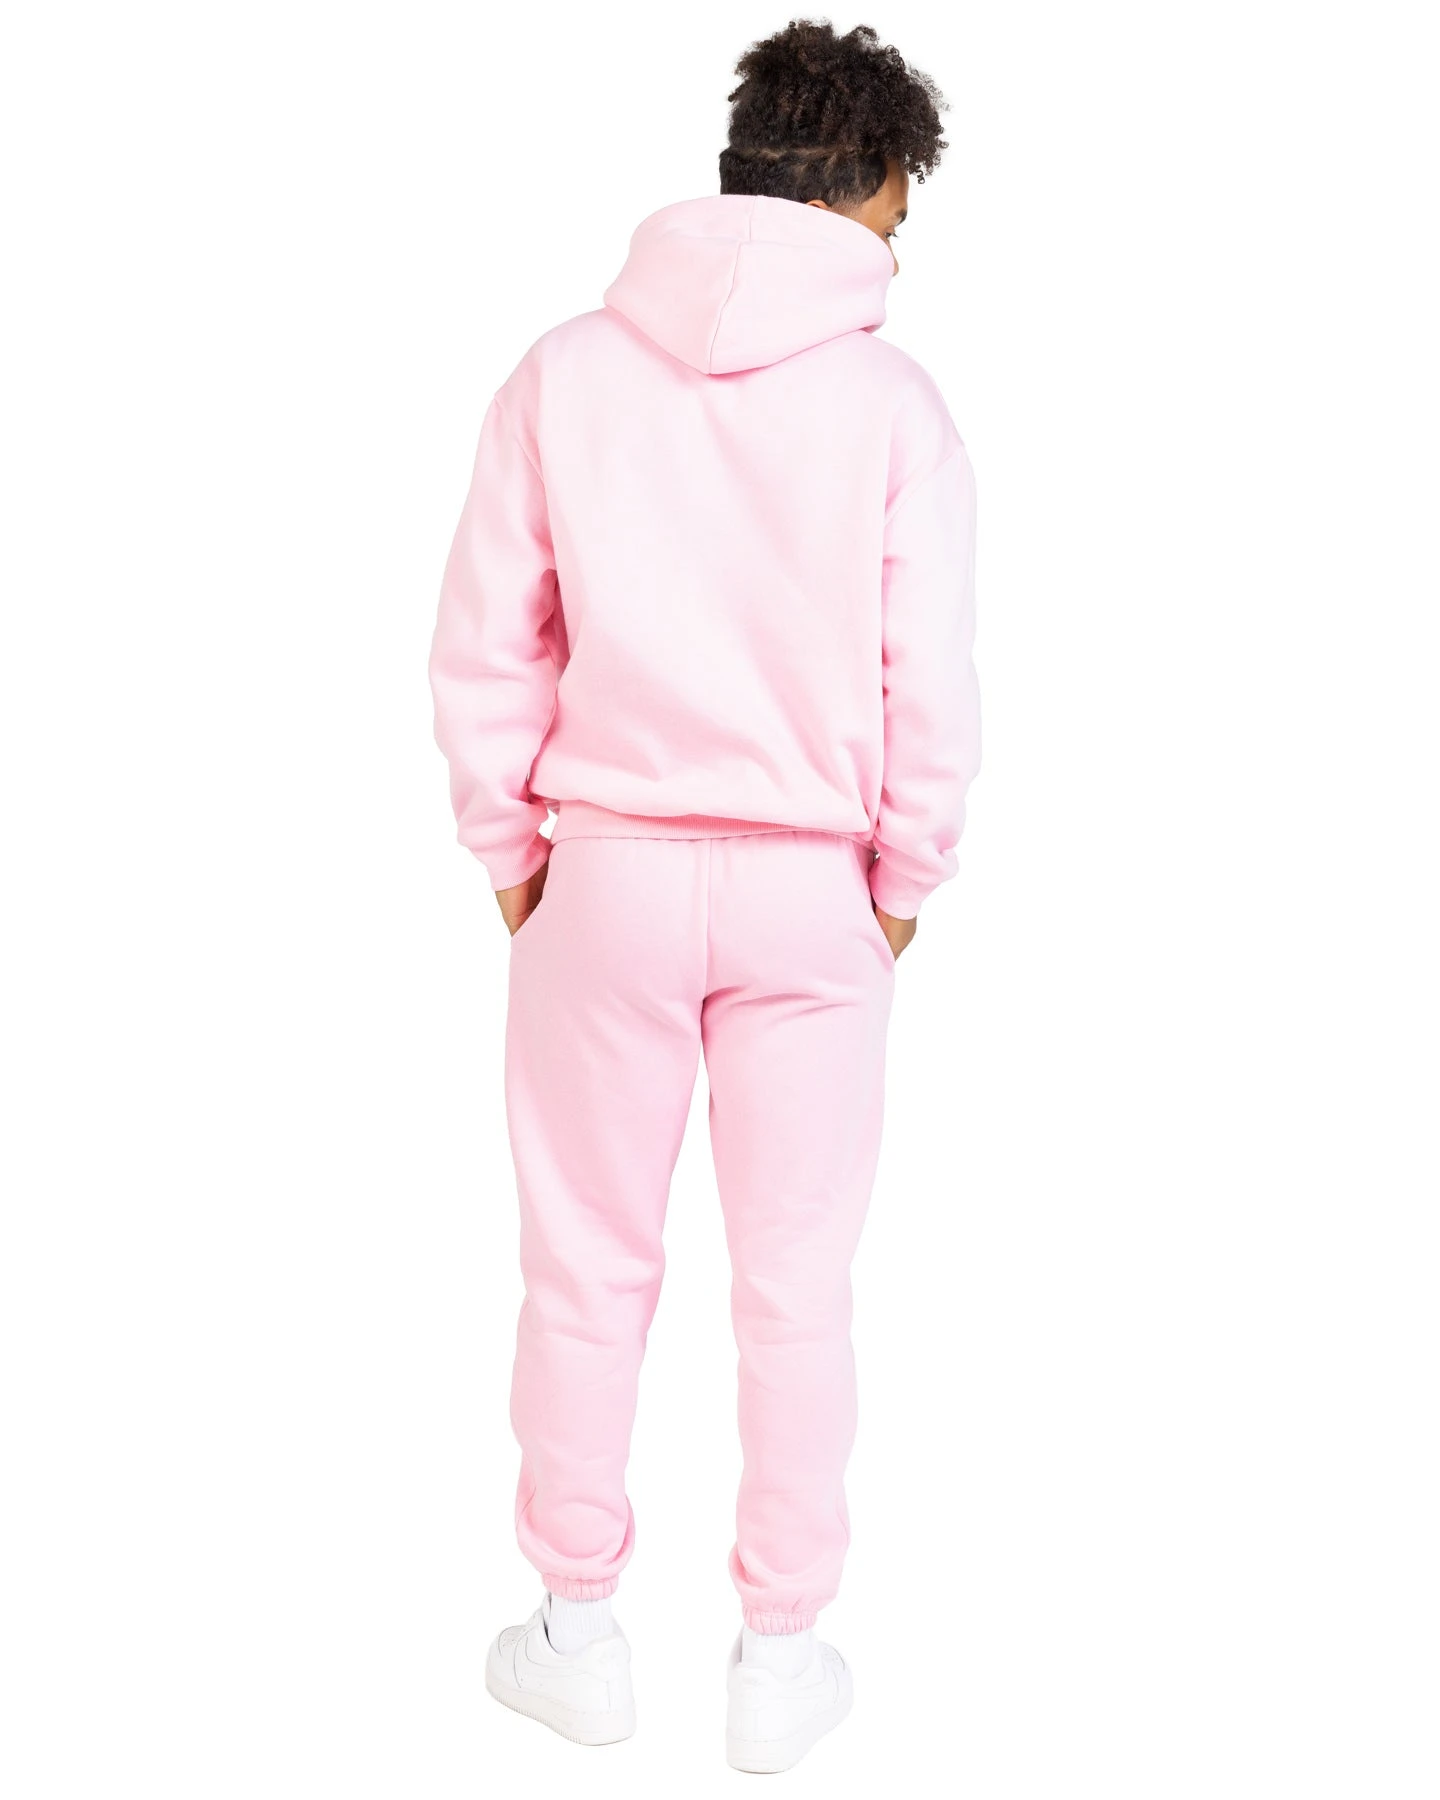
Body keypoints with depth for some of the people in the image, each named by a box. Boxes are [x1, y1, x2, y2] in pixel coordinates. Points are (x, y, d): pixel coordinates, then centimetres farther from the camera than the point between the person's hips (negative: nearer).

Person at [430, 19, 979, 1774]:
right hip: (811, 892, 0)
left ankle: (580, 1634, 29)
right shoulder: (893, 400, -7)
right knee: (797, 1287, 12)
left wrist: (511, 857, 9)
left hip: (605, 878, 1)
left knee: (588, 1271, 15)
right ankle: (780, 1662, 26)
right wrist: (903, 883, 7)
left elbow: (484, 654, -2)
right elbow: (930, 687, -8)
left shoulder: (565, 372, -2)